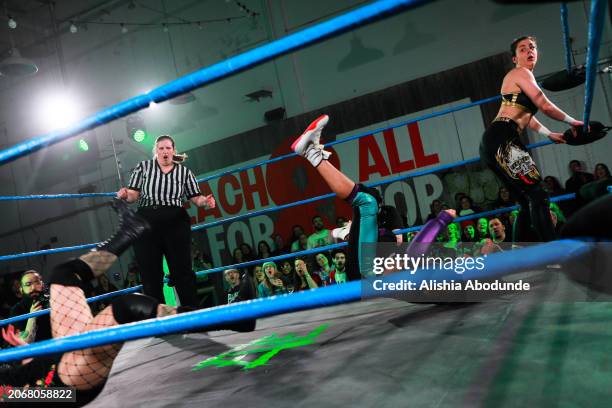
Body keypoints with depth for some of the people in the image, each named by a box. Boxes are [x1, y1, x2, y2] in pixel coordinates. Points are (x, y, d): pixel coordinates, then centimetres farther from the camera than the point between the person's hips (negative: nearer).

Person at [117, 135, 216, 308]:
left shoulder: (184, 171, 9)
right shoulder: (143, 167, 9)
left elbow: (195, 197, 7)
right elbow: (134, 195, 5)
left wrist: (205, 201, -14)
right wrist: (126, 195, -18)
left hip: (176, 223, 0)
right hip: (146, 223, 1)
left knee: (182, 270, 1)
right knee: (150, 274, 4)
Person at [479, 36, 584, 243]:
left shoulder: (522, 77, 29)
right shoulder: (520, 73, -1)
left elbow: (525, 115, 37)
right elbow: (546, 107, -6)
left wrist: (550, 134, 38)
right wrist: (573, 122, 8)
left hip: (496, 144, 10)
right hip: (502, 141, -10)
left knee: (528, 203, 11)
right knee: (538, 196, -17)